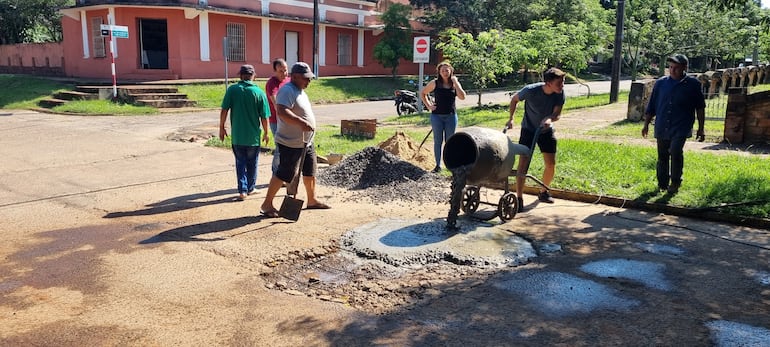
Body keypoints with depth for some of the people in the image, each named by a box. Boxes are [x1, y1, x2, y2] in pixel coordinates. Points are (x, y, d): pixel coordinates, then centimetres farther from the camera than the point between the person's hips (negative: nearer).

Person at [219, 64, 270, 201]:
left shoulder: (232, 89, -5)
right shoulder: (259, 92, -8)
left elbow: (224, 110, -7)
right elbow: (264, 116, -6)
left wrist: (221, 127, 5)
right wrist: (266, 133, 8)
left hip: (237, 135, 1)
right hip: (253, 135, 0)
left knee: (240, 162, 12)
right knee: (252, 163, 15)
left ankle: (242, 190, 3)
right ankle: (250, 188, 27)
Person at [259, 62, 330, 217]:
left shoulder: (301, 91, 14)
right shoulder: (287, 91, -18)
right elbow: (282, 111, -34)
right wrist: (301, 122, -42)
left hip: (306, 143, 10)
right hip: (290, 144, -10)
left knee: (310, 172, 17)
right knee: (283, 174, -5)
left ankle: (312, 200, 33)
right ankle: (267, 204, 5)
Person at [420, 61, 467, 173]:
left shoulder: (455, 83, 3)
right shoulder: (435, 83, -1)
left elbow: (462, 97, -12)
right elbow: (422, 93, 8)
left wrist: (455, 82, -12)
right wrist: (428, 105, -1)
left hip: (451, 116, 1)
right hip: (437, 115, -1)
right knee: (438, 141, 4)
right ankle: (438, 165, 12)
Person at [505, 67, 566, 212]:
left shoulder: (560, 93, -17)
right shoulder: (531, 90, -26)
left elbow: (557, 114, -18)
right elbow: (514, 99, -8)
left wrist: (549, 119, -40)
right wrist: (510, 119, -13)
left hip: (546, 130, 4)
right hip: (528, 129, -3)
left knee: (551, 164, 4)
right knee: (523, 163, -12)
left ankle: (543, 192, 28)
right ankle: (519, 198, -7)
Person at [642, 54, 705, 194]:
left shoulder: (693, 84, 1)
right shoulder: (660, 83, 6)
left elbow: (700, 108, 7)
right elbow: (651, 105, 13)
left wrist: (701, 129, 7)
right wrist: (646, 124, 12)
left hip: (681, 128, -3)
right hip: (661, 127, 3)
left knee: (676, 151, -20)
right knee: (662, 156, 10)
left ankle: (675, 182, -4)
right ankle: (662, 184, 25)